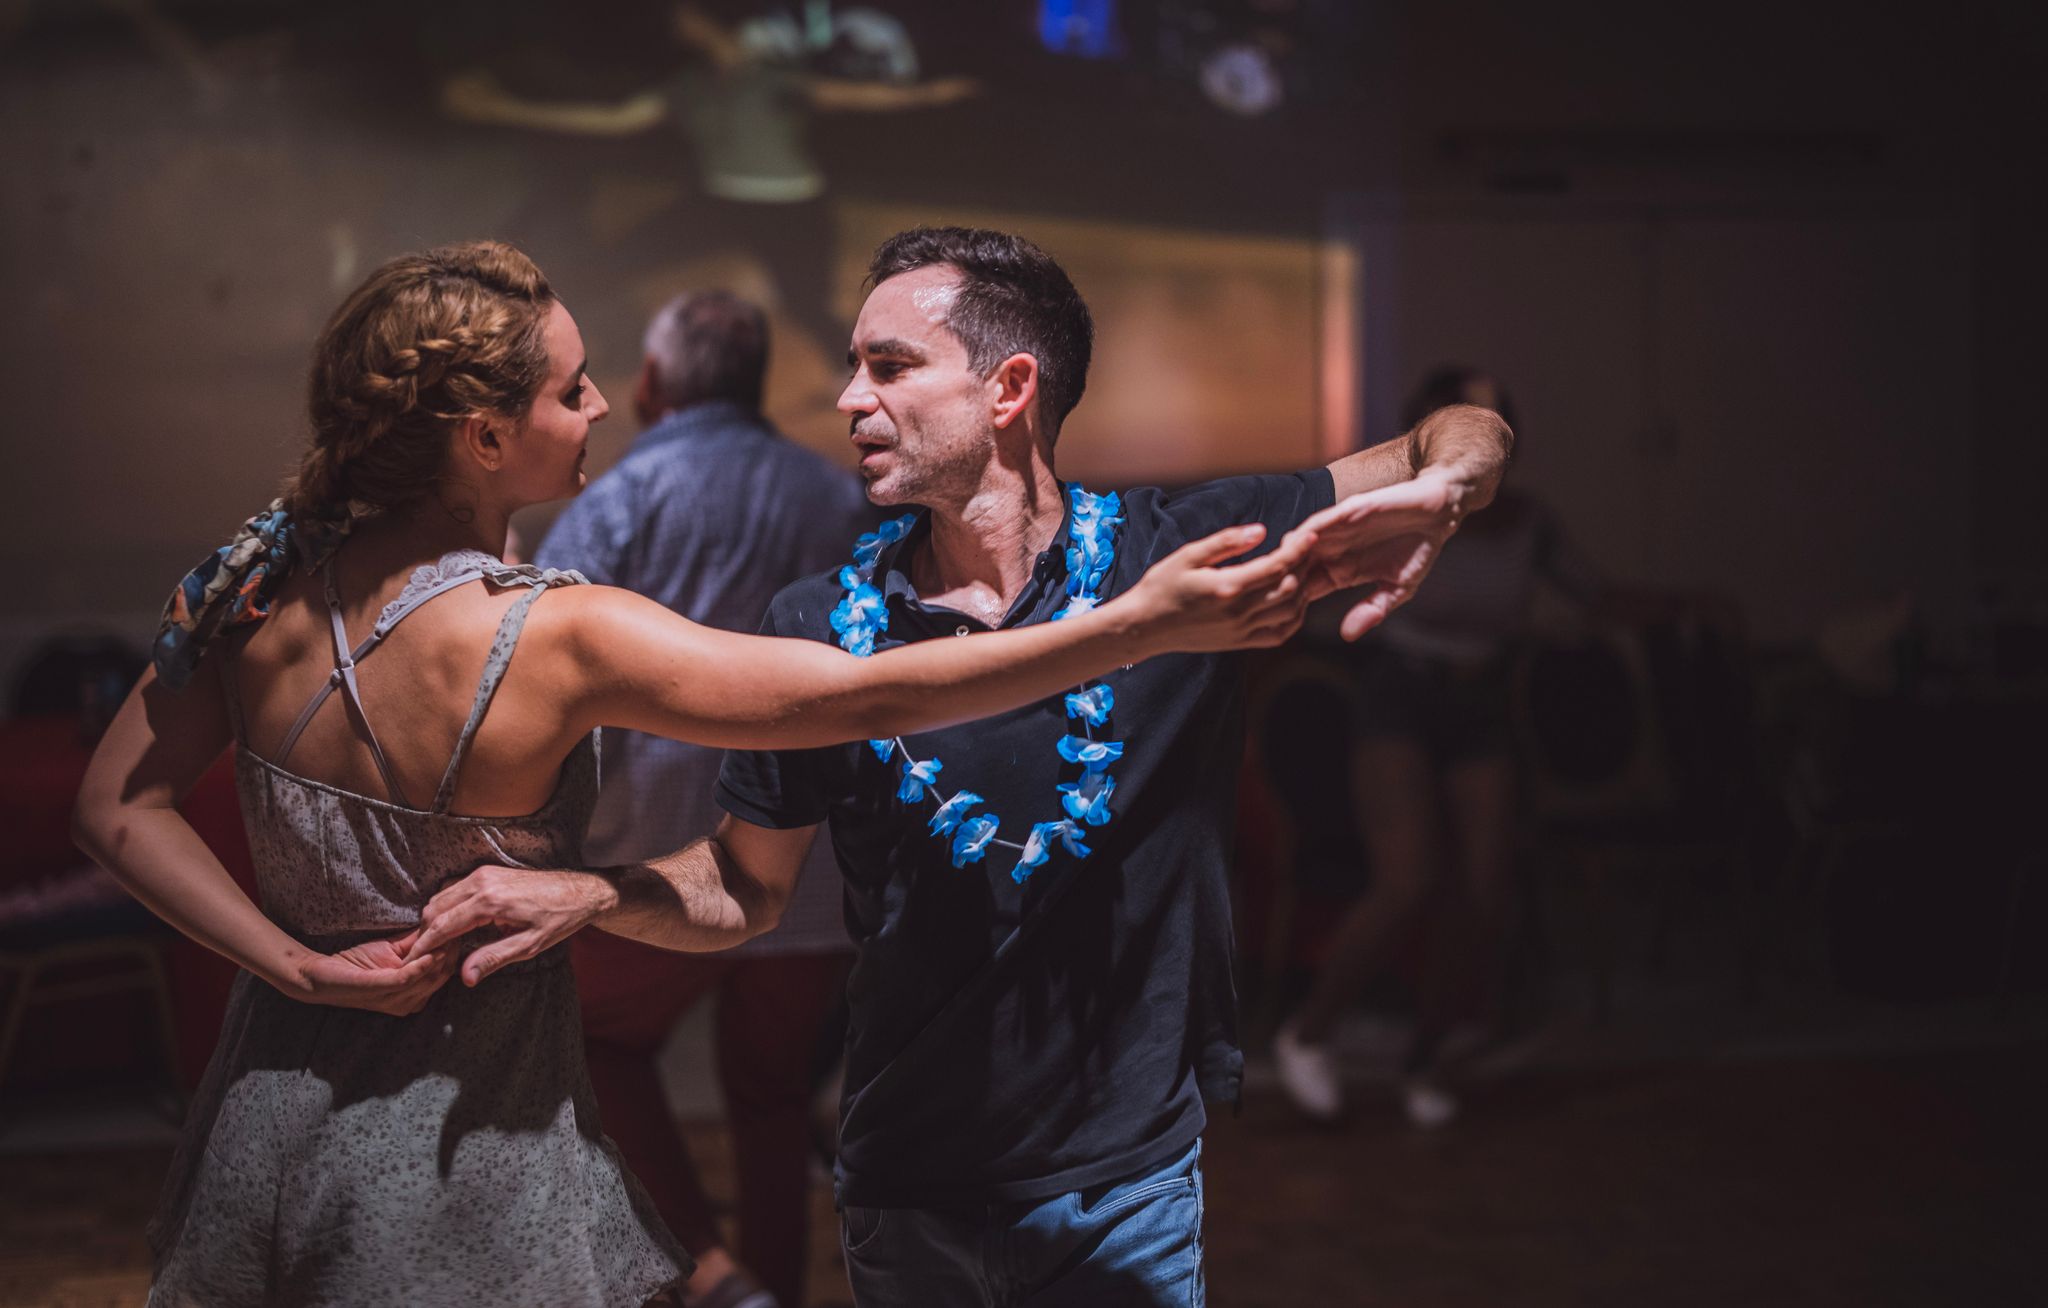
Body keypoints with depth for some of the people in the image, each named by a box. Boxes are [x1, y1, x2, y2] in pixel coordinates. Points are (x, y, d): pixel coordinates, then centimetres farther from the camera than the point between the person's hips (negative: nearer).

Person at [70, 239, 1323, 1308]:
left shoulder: (270, 582, -8)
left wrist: (302, 965, -8)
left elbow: (122, 808, -1)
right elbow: (870, 695, -28)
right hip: (456, 1159, -6)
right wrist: (1142, 623, -27)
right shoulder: (557, 640, -26)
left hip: (275, 1102, 6)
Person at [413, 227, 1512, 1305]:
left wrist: (1434, 486, -27)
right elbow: (741, 885, 6)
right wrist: (589, 895, -13)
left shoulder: (1179, 556, -9)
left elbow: (1468, 435, -4)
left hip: (1123, 1190, -2)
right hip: (902, 1199, 2)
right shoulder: (824, 624, -3)